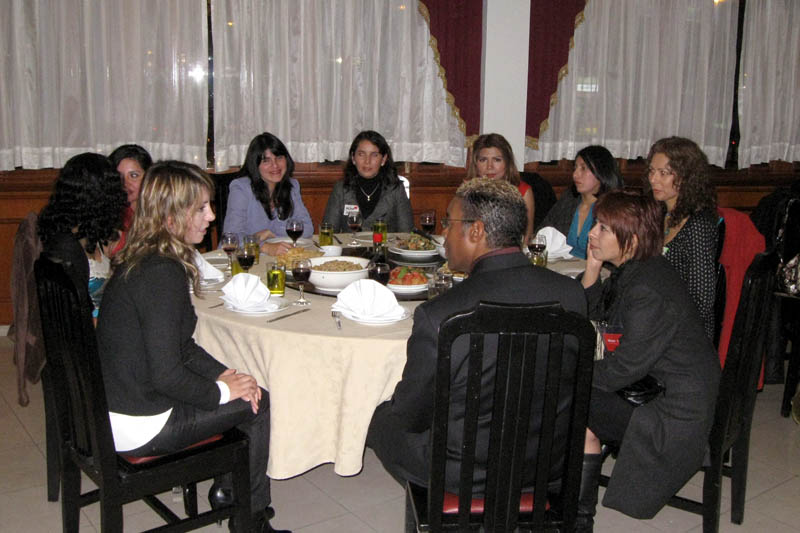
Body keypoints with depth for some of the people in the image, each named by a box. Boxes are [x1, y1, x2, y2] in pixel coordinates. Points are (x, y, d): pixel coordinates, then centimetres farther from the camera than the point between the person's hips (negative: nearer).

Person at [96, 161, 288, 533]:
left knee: (250, 389, 13)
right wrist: (222, 390, -11)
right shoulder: (162, 273, -25)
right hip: (137, 427, -9)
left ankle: (226, 490, 27)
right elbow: (166, 374, -27)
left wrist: (223, 374, 0)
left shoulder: (142, 260, 6)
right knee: (261, 404, 3)